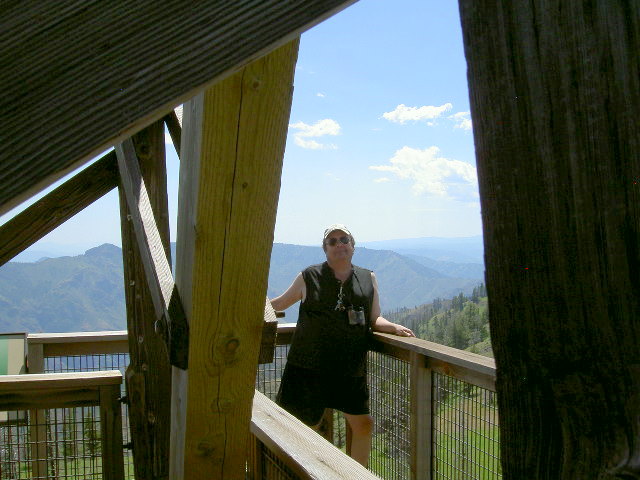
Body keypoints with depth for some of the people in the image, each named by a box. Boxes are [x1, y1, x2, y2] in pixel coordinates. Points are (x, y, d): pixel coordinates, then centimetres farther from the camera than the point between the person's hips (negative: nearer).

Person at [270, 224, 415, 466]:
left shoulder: (368, 279, 8)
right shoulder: (309, 277, 1)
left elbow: (375, 319, 12)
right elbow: (280, 303, 14)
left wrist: (394, 327, -7)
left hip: (351, 370, 3)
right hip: (308, 367, -3)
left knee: (363, 424, 10)